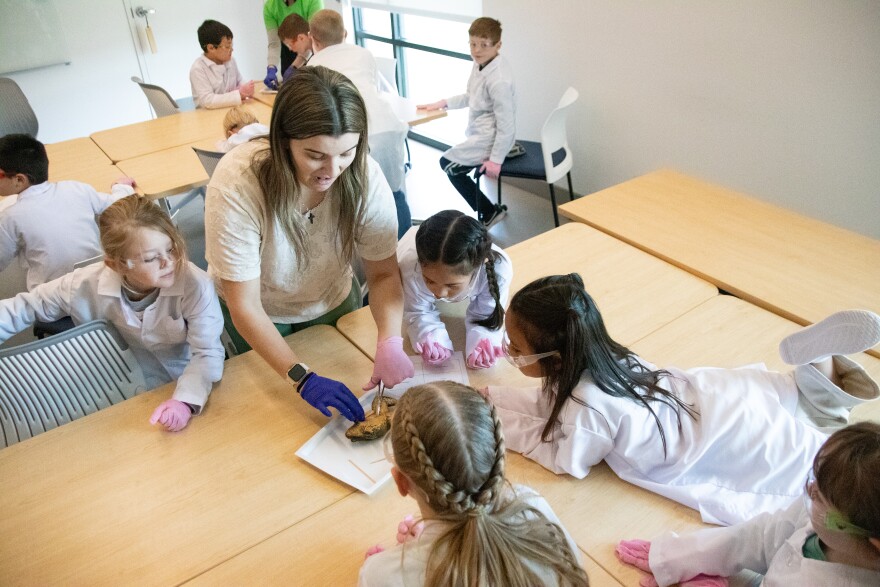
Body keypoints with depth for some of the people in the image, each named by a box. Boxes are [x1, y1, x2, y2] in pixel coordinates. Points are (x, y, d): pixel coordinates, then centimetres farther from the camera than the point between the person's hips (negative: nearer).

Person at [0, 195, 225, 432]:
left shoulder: (195, 285, -26)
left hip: (191, 391, -2)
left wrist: (186, 399, -41)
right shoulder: (86, 284, -16)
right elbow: (24, 308, 0)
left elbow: (208, 353, -24)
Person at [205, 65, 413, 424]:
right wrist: (303, 378, -40)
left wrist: (390, 341, -38)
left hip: (334, 306, 3)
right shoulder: (235, 185, -35)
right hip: (257, 321, -2)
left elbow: (383, 274, -19)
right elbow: (245, 307, -30)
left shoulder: (364, 176, -28)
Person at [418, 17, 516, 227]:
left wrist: (495, 159, -22)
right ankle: (488, 211, 27)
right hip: (481, 134, 10)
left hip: (488, 140, -10)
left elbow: (506, 123, -25)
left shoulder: (499, 81, -28)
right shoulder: (481, 63, 1)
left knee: (449, 164, 1)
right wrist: (443, 103, 8)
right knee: (450, 163, 21)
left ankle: (488, 212, 11)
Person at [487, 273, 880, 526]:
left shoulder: (590, 407, -36)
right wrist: (490, 398, -3)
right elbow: (550, 403, 4)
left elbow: (566, 460, -17)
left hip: (752, 439, -7)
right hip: (715, 391, 7)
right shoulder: (585, 360, -12)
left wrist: (505, 426, -13)